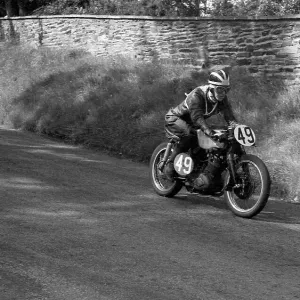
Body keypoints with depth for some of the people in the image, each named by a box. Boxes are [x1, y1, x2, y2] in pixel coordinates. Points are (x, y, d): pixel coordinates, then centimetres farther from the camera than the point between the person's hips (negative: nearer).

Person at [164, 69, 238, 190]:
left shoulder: (222, 100, -8)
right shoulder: (197, 95, -30)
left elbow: (229, 117, -17)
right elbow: (197, 117, -42)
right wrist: (209, 131, -59)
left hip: (192, 125, 7)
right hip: (175, 119, -7)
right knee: (190, 134, -40)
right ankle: (170, 164, -26)